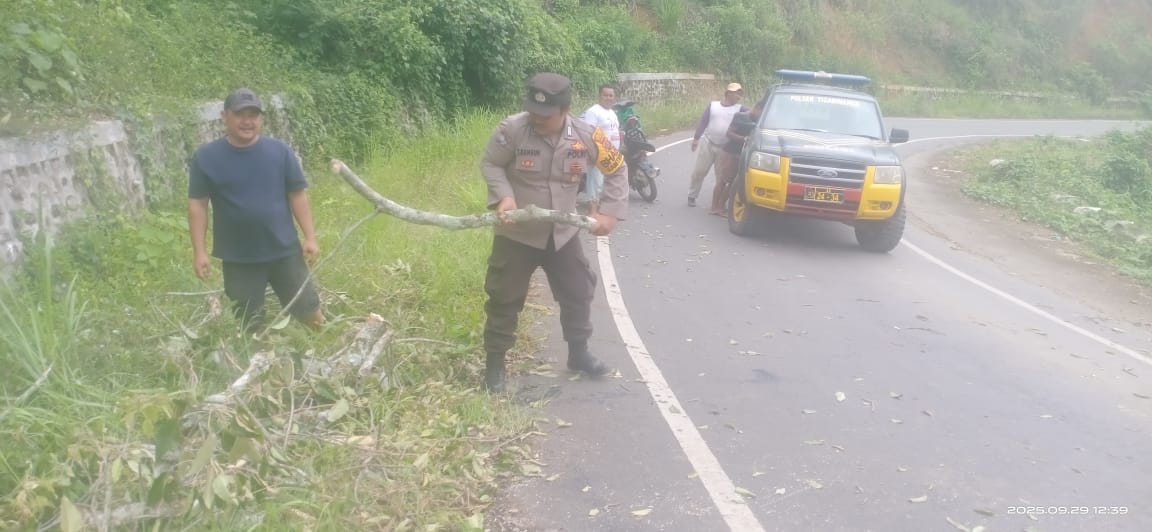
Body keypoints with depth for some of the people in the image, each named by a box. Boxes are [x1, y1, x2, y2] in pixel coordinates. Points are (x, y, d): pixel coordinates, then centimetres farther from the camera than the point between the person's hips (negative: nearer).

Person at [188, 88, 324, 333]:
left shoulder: (280, 151, -4)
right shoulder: (205, 157, -5)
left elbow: (298, 195, 1)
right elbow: (197, 205, -2)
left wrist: (310, 237, -2)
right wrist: (199, 251, -6)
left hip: (284, 251, 0)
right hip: (237, 258, 0)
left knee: (310, 312, 10)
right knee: (248, 325, 13)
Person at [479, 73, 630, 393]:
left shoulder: (587, 136, -13)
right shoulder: (512, 129, -21)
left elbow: (617, 170, 1)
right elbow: (490, 164, -6)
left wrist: (610, 212, -7)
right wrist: (503, 196, -23)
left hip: (563, 233, 3)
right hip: (517, 233, -3)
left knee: (579, 293, 15)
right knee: (504, 298, 4)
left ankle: (579, 353, 37)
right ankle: (494, 362, 22)